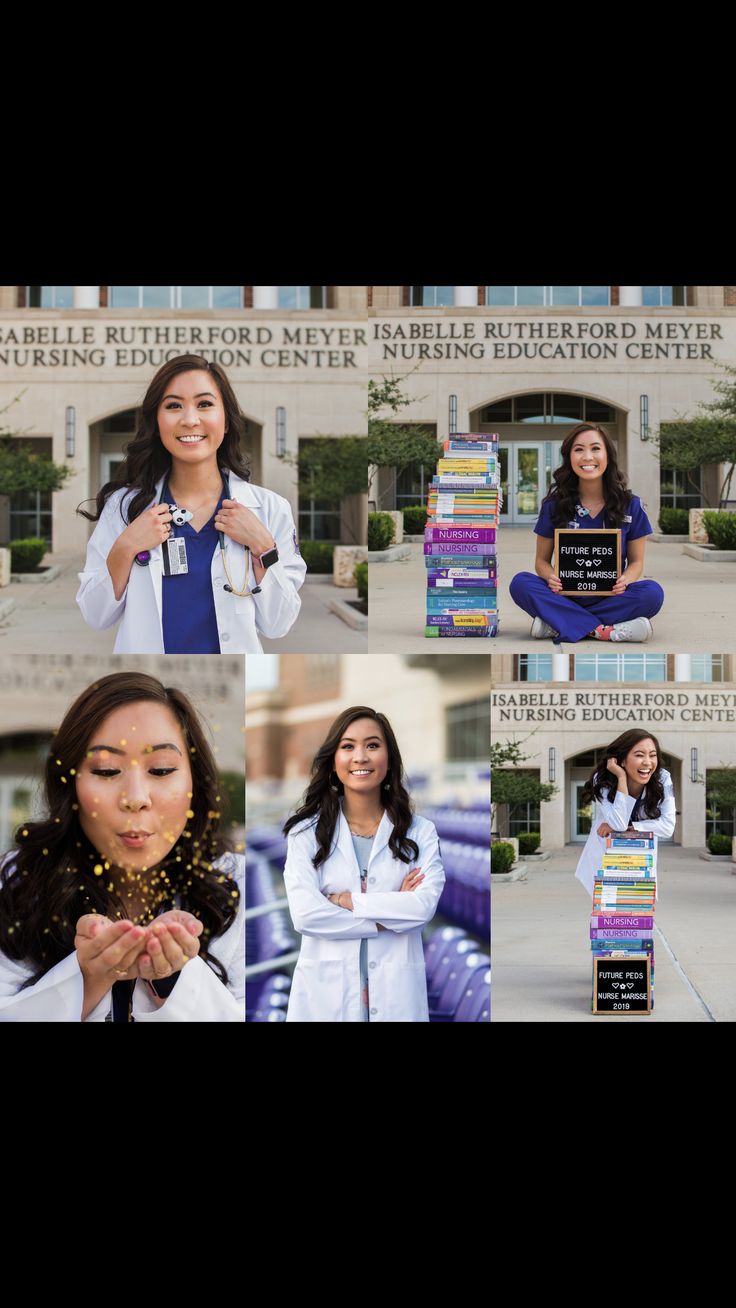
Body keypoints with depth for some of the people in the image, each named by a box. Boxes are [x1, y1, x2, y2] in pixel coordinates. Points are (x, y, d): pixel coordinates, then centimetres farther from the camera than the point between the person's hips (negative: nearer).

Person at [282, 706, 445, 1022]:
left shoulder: (420, 833, 3)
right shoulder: (306, 832, 1)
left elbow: (425, 905, -11)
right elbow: (305, 914, -11)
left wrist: (348, 901, -12)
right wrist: (393, 913, -10)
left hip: (395, 994, 1)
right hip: (326, 992, -1)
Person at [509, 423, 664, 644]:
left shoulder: (630, 505, 2)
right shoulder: (554, 505, 2)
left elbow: (636, 561, 8)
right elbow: (542, 560, 8)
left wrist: (625, 580, -17)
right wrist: (551, 577, -17)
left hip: (610, 598, 0)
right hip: (566, 595, 0)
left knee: (653, 593, -31)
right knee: (520, 583, -28)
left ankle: (557, 625, -28)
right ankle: (602, 631, -33)